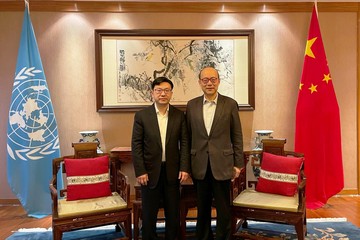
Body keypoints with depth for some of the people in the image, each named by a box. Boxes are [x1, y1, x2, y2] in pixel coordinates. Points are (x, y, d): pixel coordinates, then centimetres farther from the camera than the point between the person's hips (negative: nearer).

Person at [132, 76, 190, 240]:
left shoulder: (179, 116, 1)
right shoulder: (141, 115, -4)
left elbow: (184, 143, 2)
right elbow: (136, 145, -5)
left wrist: (184, 168, -6)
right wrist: (140, 171, -10)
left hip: (172, 171, 2)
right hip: (150, 171, -1)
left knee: (173, 212, 14)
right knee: (149, 213, 12)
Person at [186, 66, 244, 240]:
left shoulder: (230, 104, -1)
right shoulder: (191, 105, 5)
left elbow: (237, 136, 1)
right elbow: (188, 136, 6)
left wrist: (238, 164, -1)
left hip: (222, 164, -2)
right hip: (200, 166, 2)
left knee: (224, 209, 8)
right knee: (202, 208, 15)